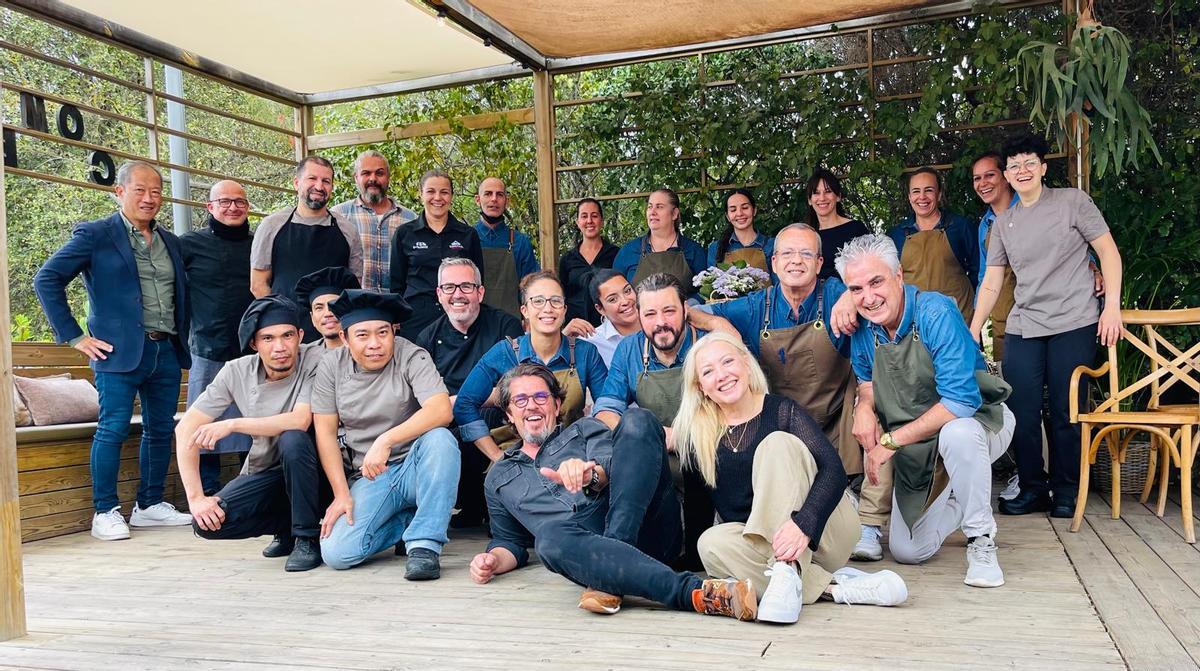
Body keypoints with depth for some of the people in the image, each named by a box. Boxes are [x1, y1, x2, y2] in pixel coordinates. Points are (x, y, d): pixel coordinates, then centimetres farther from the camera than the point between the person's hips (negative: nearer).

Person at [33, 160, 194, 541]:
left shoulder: (169, 241, 16)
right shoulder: (95, 235, -1)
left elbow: (182, 292, 26)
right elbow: (47, 280, -4)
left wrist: (182, 336, 12)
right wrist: (75, 337, -8)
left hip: (167, 352, 6)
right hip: (120, 352, -6)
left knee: (161, 430, 9)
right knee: (113, 429, -5)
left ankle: (150, 506, 20)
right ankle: (105, 513, 5)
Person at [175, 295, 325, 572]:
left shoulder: (315, 361, -19)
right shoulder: (237, 372, -10)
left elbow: (301, 420, -32)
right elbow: (185, 429, -9)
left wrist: (232, 425, -30)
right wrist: (196, 497, -16)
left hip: (307, 469, -3)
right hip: (262, 473, 4)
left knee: (292, 439, -35)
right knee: (207, 523, -20)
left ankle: (307, 537, -16)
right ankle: (287, 526, 7)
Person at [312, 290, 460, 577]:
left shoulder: (412, 357, -9)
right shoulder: (331, 366, 0)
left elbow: (441, 411, -25)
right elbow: (325, 433, 1)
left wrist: (385, 441, -33)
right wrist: (341, 494, -7)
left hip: (414, 467, -2)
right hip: (367, 479, 2)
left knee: (440, 439, -35)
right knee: (336, 553, -20)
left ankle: (424, 545, -26)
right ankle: (407, 519, 8)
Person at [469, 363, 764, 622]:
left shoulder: (585, 429, 25)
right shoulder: (499, 478, 31)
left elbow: (614, 467, 4)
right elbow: (509, 540, 29)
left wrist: (590, 475, -21)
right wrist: (493, 561, 5)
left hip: (643, 527, 0)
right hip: (584, 547, 0)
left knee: (636, 420, -19)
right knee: (550, 535, -37)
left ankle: (610, 579, -32)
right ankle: (694, 592, -48)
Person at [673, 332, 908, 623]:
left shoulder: (781, 410, -3)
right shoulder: (697, 438, 4)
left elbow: (833, 471, -16)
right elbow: (698, 506, 13)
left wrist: (803, 524, -31)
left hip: (823, 534, -2)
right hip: (765, 546, 2)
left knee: (777, 442, -23)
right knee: (713, 542, -30)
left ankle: (787, 572, -36)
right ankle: (832, 587, -29)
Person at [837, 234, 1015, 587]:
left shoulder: (936, 313, -27)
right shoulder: (862, 328, -9)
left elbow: (960, 401, -33)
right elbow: (866, 381, 11)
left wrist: (892, 441, -28)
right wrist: (864, 407, -14)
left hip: (976, 422, -5)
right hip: (916, 449, 6)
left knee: (956, 435, -42)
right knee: (906, 552, 3)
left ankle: (981, 541, -19)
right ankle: (958, 503, 34)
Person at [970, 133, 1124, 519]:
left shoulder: (1072, 201, 3)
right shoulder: (1003, 223, 13)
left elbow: (1108, 251, 1)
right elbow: (991, 283, 13)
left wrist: (1112, 306, -8)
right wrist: (973, 331, 7)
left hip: (1074, 324, -3)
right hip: (1022, 328, 4)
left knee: (1064, 413, -1)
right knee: (1021, 412, -1)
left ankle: (1065, 491, 15)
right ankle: (1032, 489, 14)